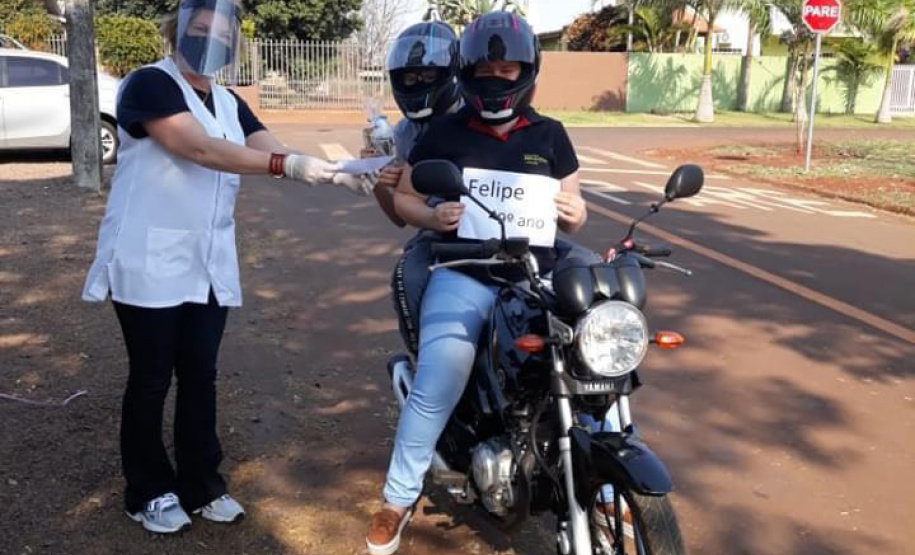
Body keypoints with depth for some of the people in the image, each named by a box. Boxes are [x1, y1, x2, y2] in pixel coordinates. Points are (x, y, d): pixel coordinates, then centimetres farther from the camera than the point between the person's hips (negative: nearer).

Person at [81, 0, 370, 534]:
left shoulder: (228, 103, 12)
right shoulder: (150, 84, -11)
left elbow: (276, 151, -1)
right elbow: (200, 150, -25)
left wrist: (337, 171, -18)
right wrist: (289, 165, -32)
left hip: (209, 266, 6)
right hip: (150, 264, -6)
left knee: (200, 377, 11)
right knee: (151, 379, 5)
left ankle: (201, 484, 24)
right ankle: (149, 491, 21)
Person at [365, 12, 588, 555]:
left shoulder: (550, 135, 11)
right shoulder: (445, 132, 6)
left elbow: (574, 211, 15)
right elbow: (403, 196, 10)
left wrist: (576, 213, -9)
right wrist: (432, 216, -12)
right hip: (463, 274, -2)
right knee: (438, 382, -22)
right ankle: (399, 499, -2)